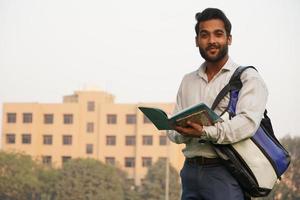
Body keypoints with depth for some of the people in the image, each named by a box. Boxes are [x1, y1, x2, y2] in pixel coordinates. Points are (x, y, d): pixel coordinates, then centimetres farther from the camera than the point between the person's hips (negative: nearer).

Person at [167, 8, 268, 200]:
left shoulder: (247, 77, -1)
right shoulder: (188, 81, 17)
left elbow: (248, 122, -17)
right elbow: (173, 130, 13)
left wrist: (205, 132, -28)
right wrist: (185, 132, -10)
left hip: (224, 173, -5)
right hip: (190, 170, 5)